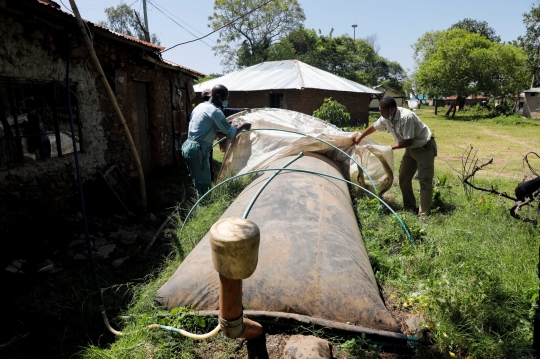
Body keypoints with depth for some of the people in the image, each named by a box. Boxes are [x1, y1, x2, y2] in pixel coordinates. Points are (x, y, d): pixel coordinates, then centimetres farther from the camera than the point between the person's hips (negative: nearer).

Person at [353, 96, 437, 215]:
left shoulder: (406, 117, -34)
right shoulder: (386, 118, -8)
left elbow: (408, 141, -30)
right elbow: (373, 127, 12)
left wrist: (392, 147, -18)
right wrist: (360, 137, 18)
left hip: (424, 148, -8)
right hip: (411, 149, 9)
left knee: (424, 180, -8)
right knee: (404, 178, 10)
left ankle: (423, 214, -4)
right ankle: (409, 208, 21)